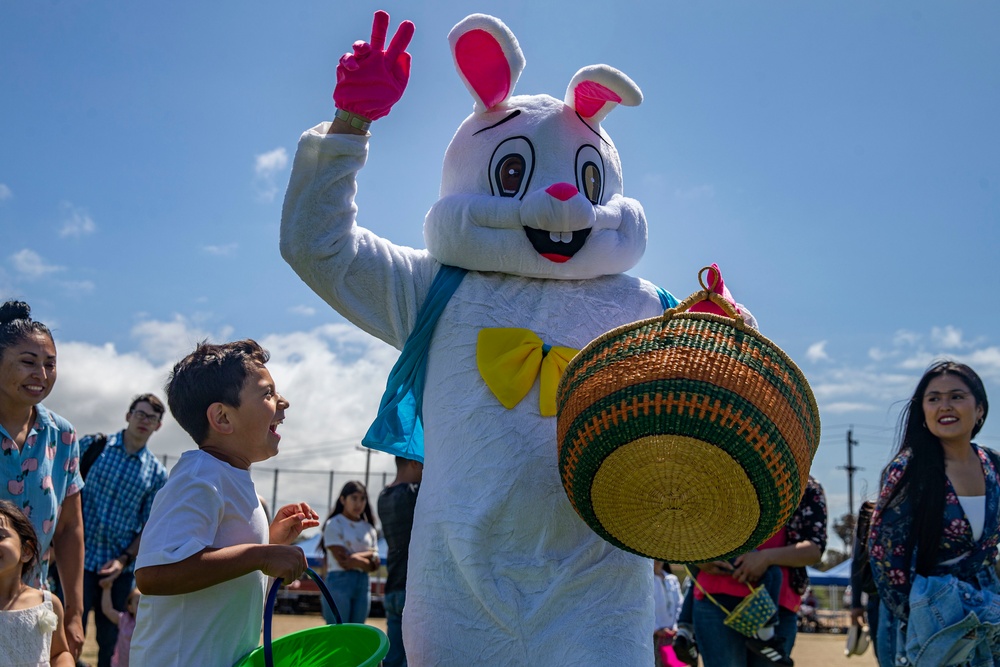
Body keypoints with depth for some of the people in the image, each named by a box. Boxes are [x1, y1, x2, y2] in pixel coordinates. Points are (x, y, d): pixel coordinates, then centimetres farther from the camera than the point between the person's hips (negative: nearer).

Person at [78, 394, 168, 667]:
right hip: (81, 559, -2)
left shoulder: (157, 474, 6)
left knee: (110, 640, 8)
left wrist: (124, 560, -7)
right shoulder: (91, 446, 3)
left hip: (120, 569, 2)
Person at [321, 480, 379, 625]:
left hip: (363, 583, 6)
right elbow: (342, 561, -11)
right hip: (340, 580, -6)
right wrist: (366, 562, -8)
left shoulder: (369, 528, 15)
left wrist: (358, 557, -9)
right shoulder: (334, 524, -1)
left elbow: (375, 563, 7)